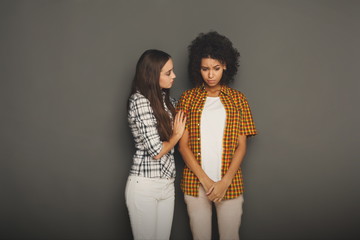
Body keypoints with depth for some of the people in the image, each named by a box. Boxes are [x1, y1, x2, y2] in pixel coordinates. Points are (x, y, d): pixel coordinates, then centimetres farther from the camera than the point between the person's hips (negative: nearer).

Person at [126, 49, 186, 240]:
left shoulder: (167, 100, 9)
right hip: (144, 185, -7)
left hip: (167, 184, 7)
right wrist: (176, 135, -2)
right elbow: (156, 151, -18)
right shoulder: (140, 101, -16)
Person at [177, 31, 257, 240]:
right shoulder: (189, 98, 3)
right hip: (196, 183, 0)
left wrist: (225, 181, -10)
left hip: (230, 182, 0)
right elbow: (183, 144, -1)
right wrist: (206, 180, -10)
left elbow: (241, 146, 1)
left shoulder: (237, 98, 4)